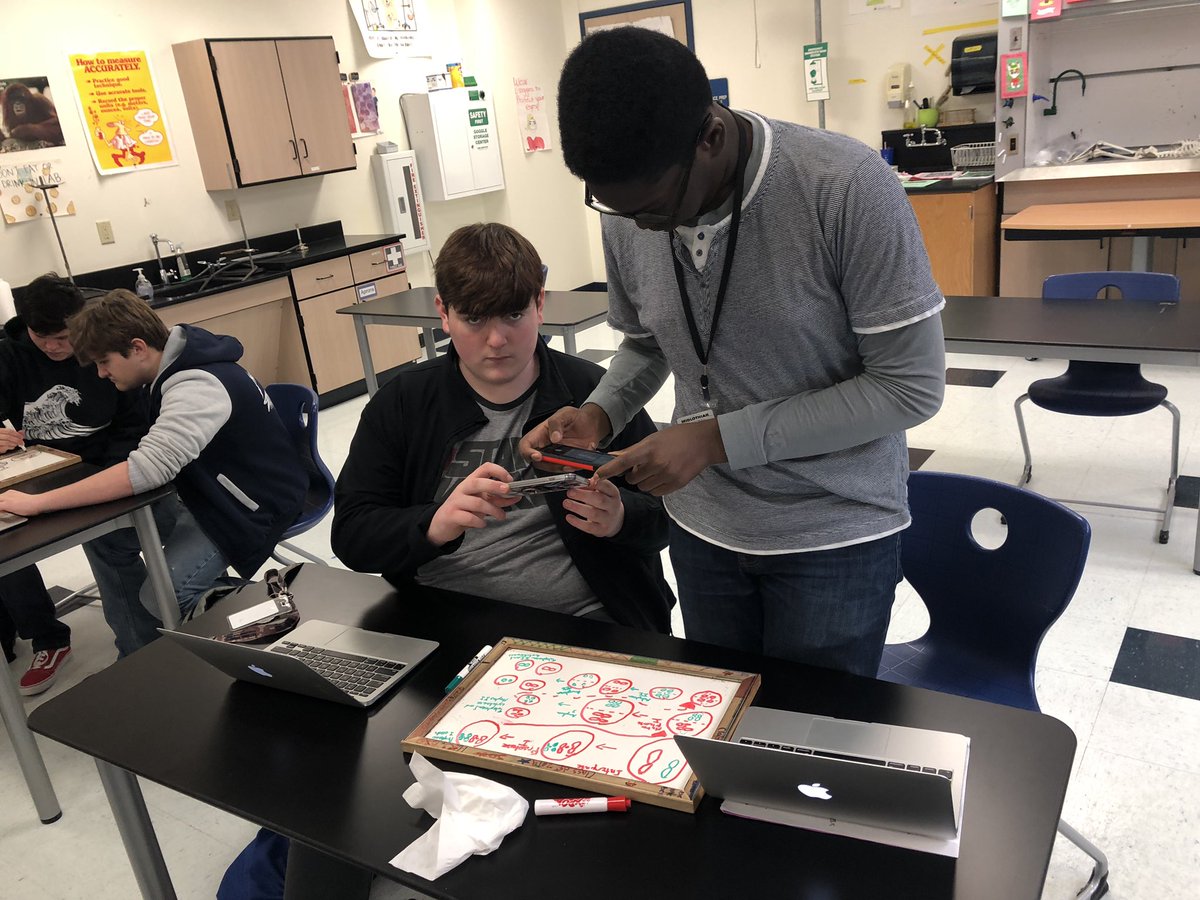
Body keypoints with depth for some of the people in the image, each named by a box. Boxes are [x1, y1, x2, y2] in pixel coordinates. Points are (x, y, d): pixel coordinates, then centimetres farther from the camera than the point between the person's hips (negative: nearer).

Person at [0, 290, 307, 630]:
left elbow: (148, 469, -40)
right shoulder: (179, 364, 0)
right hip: (212, 490, 10)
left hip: (253, 507, -10)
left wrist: (38, 502, -36)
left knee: (160, 598, -21)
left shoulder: (198, 386, -29)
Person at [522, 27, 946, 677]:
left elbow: (911, 385, -20)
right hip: (702, 529, 5)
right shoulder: (628, 212, -6)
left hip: (834, 534, -4)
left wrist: (719, 438, -23)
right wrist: (600, 413, -10)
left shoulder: (848, 188, -23)